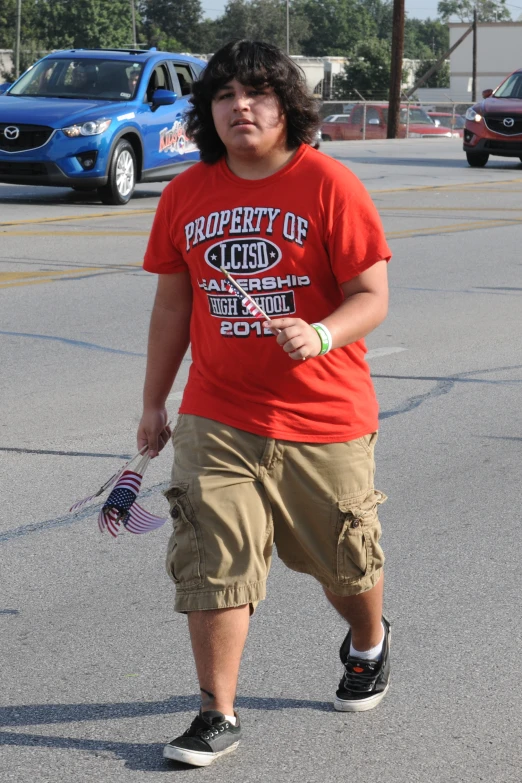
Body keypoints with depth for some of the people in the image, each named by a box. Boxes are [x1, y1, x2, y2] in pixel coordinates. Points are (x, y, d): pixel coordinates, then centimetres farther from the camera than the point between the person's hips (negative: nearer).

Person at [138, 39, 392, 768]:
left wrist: (321, 337, -31)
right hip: (217, 419, 2)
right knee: (211, 563, -7)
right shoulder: (185, 195, 2)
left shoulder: (329, 185, -10)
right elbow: (173, 304, 12)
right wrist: (154, 403, 14)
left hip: (324, 420, -2)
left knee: (345, 559, 15)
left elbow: (371, 296, -11)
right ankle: (217, 715, 4)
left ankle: (368, 643, 47)